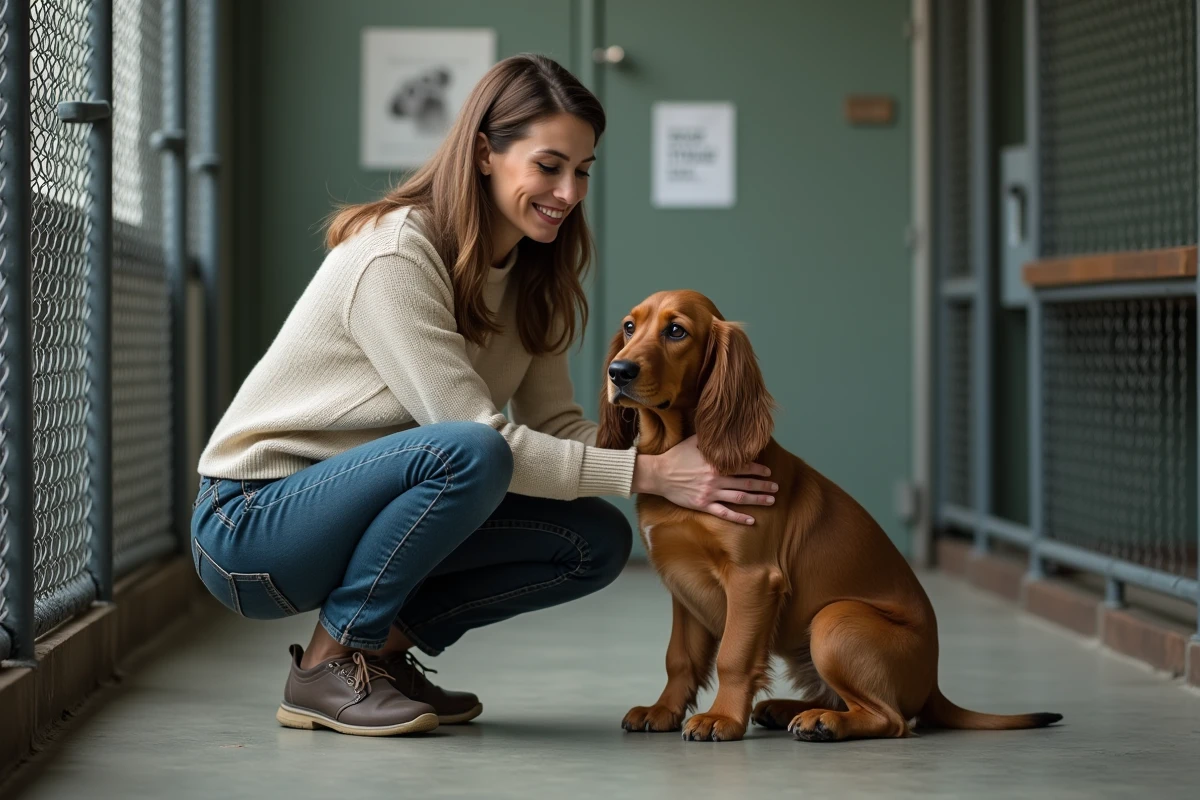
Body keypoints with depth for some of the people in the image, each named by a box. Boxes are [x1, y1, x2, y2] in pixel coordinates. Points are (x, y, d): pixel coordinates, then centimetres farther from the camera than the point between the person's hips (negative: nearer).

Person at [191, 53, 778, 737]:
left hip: (359, 504, 8)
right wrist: (647, 473, -27)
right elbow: (486, 441, -25)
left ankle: (383, 642, 5)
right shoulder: (394, 256, -23)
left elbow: (557, 426, 0)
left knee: (597, 541, -5)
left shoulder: (530, 275, 4)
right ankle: (327, 668, -17)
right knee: (466, 453, -34)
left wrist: (673, 452, -18)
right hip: (252, 522, -8)